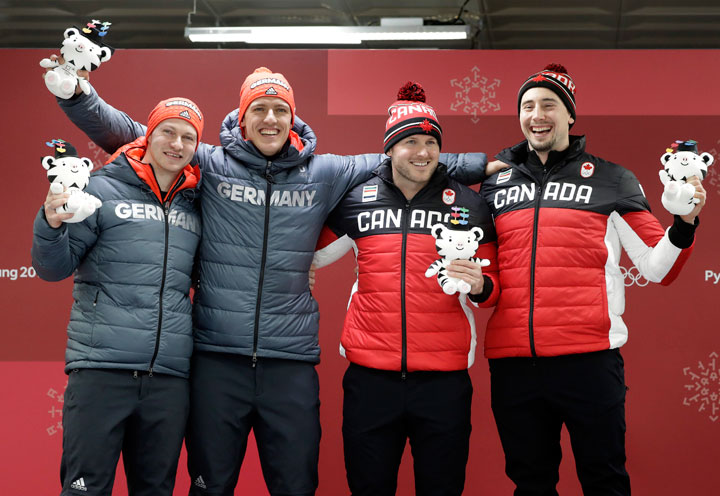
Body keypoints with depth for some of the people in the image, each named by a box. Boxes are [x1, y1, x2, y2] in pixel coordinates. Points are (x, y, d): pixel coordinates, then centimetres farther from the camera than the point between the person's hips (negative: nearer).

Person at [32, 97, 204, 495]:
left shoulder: (195, 206, 15)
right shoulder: (103, 189, 3)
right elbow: (54, 268, 1)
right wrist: (50, 225, -18)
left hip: (169, 375, 4)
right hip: (101, 368, -4)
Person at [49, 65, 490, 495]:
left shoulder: (324, 175, 8)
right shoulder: (209, 165, 3)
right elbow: (127, 134, 5)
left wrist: (484, 164, 14)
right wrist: (77, 95, -8)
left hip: (291, 361, 2)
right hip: (217, 357, -1)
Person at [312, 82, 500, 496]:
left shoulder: (470, 205, 4)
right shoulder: (355, 200, 5)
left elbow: (493, 288, 9)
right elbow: (310, 255, 19)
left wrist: (479, 285, -12)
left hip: (444, 380, 0)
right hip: (370, 378, 1)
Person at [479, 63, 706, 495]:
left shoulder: (611, 180, 5)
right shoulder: (495, 183, 12)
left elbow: (657, 267, 3)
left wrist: (684, 225, -13)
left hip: (589, 360, -3)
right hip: (513, 362, 3)